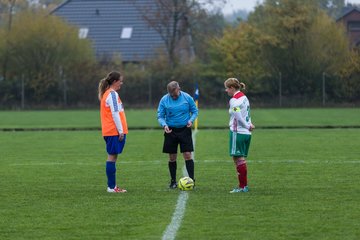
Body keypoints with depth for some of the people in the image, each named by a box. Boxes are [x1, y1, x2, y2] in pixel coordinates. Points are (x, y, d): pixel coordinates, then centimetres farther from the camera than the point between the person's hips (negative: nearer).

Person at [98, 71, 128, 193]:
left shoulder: (106, 94, 17)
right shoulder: (112, 94, -12)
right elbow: (115, 114, -17)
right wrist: (120, 130, -16)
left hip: (109, 131, 10)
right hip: (114, 131, -10)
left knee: (112, 156, 9)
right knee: (112, 157, -8)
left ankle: (112, 186, 11)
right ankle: (111, 187, -7)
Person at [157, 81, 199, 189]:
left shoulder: (187, 98, -6)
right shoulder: (164, 100, -5)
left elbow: (195, 111, 5)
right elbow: (160, 116, -1)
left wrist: (191, 120, -14)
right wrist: (164, 125, -20)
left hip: (184, 130, -1)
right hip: (171, 131, 1)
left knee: (188, 155, -8)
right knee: (172, 157, 6)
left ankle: (191, 179, -5)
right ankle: (173, 181, 17)